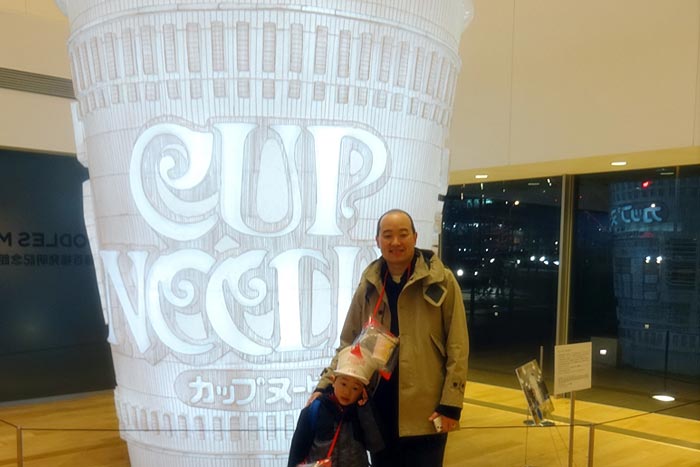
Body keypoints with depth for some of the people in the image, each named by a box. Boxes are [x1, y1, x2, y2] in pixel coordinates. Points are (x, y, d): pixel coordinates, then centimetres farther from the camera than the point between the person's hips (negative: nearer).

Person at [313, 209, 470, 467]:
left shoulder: (440, 281, -5)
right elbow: (348, 344, 10)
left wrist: (451, 404, -10)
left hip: (425, 414, -3)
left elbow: (457, 347, -5)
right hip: (379, 412, 3)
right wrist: (324, 387, -1)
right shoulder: (368, 286, 5)